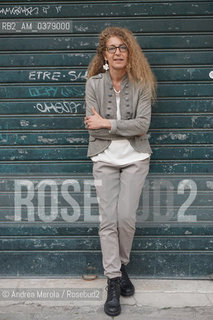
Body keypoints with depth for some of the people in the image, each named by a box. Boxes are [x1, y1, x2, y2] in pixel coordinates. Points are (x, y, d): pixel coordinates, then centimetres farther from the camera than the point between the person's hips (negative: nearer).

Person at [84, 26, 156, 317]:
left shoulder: (141, 84, -1)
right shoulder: (94, 83, -1)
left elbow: (143, 124, -12)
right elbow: (93, 127, -7)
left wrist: (107, 123, -16)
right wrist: (128, 128, -10)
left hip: (135, 158, 0)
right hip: (105, 158, 0)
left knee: (126, 217, -7)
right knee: (108, 220, -3)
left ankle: (121, 264, 23)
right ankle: (114, 282, 11)